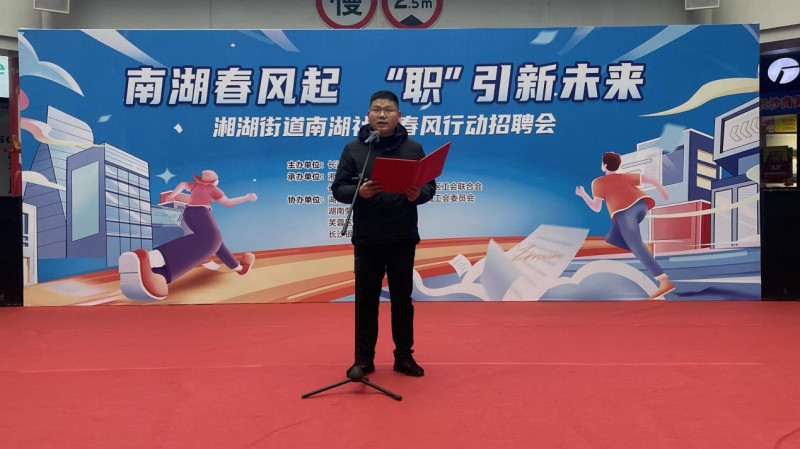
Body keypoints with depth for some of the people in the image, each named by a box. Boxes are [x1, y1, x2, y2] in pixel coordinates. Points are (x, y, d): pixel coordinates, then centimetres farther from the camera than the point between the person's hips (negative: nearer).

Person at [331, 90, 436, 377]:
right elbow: (338, 188, 0)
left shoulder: (413, 148, 5)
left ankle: (404, 356, 23)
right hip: (366, 239, 0)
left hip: (403, 238, 1)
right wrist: (359, 191, -20)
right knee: (366, 300, 7)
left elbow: (430, 185, 5)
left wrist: (418, 194, -18)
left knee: (402, 298, 10)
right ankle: (364, 358, 20)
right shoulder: (353, 149, 2)